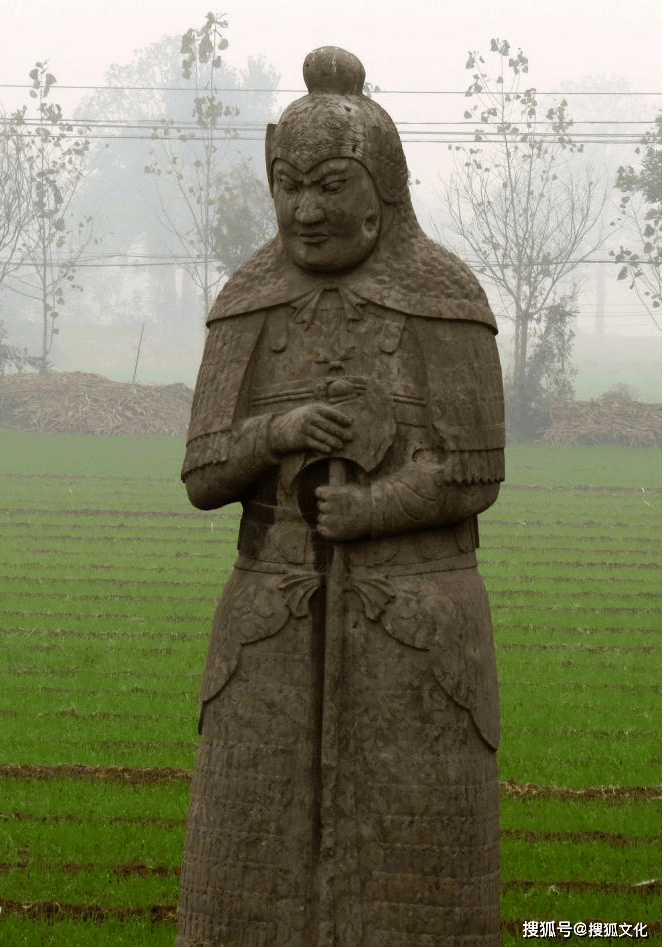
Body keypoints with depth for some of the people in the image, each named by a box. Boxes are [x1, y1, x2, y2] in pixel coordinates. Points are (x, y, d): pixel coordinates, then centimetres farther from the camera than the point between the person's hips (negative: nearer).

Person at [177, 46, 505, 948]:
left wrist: (354, 515, -15)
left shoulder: (450, 301, -5)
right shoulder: (247, 306, 4)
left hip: (414, 628, -3)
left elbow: (473, 475, -9)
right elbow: (207, 476, 0)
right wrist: (276, 433, -21)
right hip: (280, 634, 3)